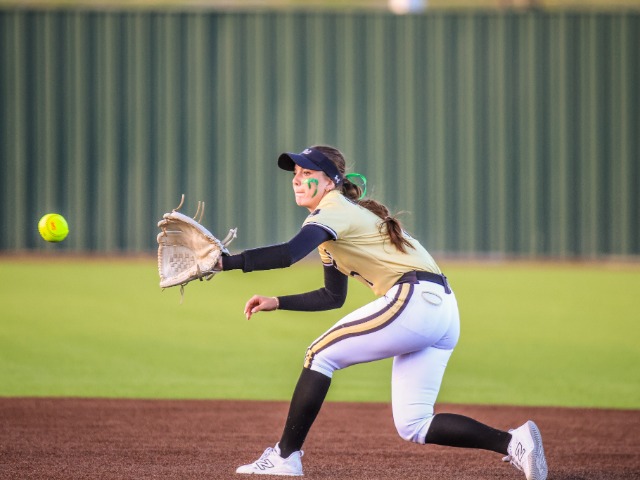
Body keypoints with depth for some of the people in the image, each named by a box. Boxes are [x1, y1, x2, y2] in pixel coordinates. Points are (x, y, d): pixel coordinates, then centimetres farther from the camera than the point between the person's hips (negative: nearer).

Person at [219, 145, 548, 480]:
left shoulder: (333, 211, -4)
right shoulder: (349, 213, 26)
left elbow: (289, 254, -24)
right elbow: (333, 297, 33)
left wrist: (226, 262, -24)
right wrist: (277, 302, 27)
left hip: (415, 299, -9)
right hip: (442, 310, 9)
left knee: (319, 355, 2)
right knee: (412, 425, 6)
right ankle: (513, 443, -6)